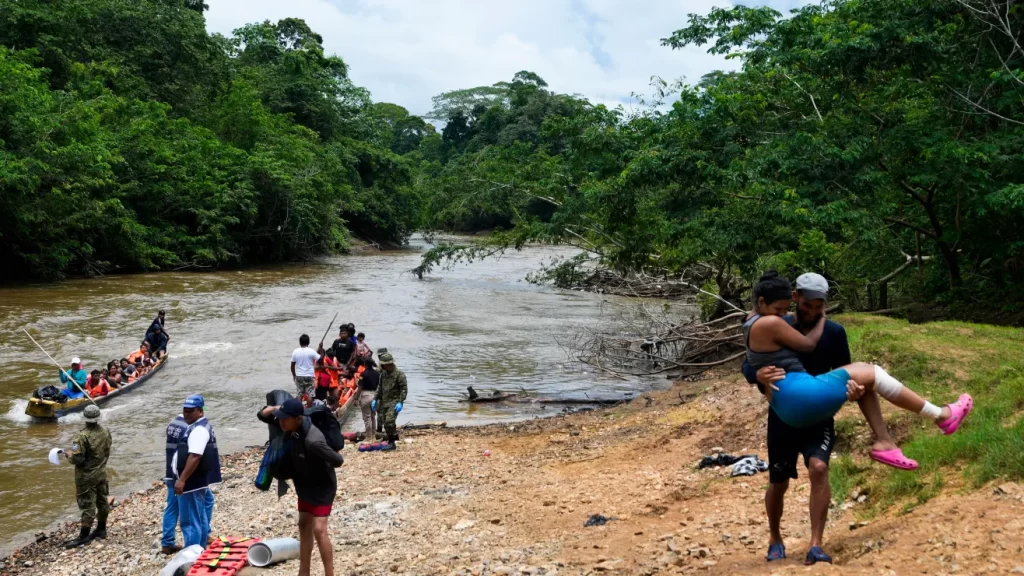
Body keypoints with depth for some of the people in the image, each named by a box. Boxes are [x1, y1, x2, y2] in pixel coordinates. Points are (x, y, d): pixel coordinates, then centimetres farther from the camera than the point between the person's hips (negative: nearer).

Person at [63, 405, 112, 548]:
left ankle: (84, 536, 6)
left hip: (87, 477, -7)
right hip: (101, 473, 7)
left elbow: (77, 459, -24)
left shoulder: (82, 437, -24)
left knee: (88, 505, -2)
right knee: (102, 501, 17)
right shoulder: (105, 433, -2)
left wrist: (69, 455, -4)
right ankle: (101, 529, 31)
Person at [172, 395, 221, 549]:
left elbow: (195, 457, -28)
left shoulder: (199, 429, -18)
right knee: (199, 519, 17)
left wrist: (181, 480, -29)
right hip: (197, 481, 11)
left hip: (193, 482, -11)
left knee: (190, 521, -7)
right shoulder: (199, 426, 16)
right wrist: (183, 479, 27)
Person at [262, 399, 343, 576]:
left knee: (319, 530, -13)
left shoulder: (313, 441, -37)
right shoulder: (292, 426, -13)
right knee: (304, 526, 16)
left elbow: (338, 460, -26)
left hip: (322, 488, -9)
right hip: (305, 486, 9)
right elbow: (264, 414, 4)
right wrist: (273, 409, -17)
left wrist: (321, 467, -7)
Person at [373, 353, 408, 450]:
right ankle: (394, 436, 25)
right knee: (386, 422, 8)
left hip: (394, 402, -7)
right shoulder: (383, 374, 12)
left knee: (389, 421, -17)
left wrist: (400, 402, -19)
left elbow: (404, 389, -11)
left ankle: (391, 443, -10)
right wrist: (375, 399, 11)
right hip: (383, 402, 7)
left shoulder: (399, 374, -9)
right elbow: (379, 387, 20)